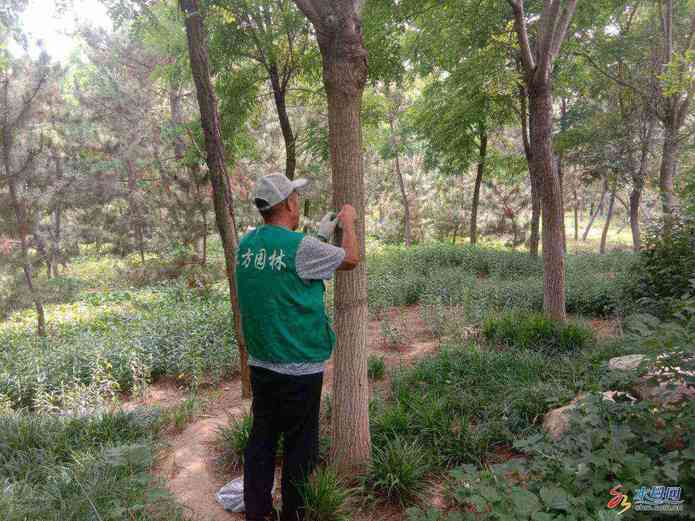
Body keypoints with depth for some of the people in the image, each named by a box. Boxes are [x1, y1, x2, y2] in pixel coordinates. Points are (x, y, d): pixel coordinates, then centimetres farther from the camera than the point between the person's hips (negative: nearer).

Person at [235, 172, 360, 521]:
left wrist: (320, 236, 20)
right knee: (299, 446, 12)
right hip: (299, 369, -6)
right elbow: (351, 259, -5)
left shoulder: (245, 245, 1)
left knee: (261, 440, 18)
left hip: (259, 364, 6)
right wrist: (348, 224, 12)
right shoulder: (301, 247, -20)